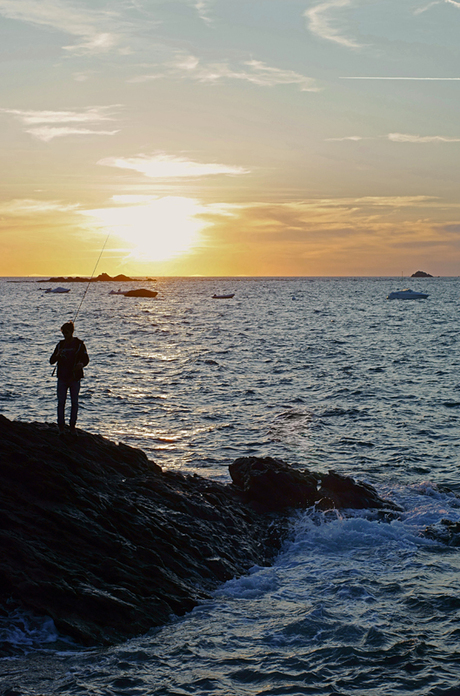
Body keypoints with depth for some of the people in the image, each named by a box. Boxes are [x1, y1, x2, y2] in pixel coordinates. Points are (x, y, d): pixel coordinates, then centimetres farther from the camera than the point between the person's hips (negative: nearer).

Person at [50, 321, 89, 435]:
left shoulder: (79, 344, 0)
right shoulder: (61, 344, 9)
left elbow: (86, 359, -5)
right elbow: (51, 361, 8)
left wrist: (81, 364, -28)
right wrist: (57, 355, -15)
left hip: (74, 378, -2)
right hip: (62, 378, 2)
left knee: (74, 403, 4)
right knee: (61, 403, 0)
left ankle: (72, 426, 14)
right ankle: (61, 427, 5)